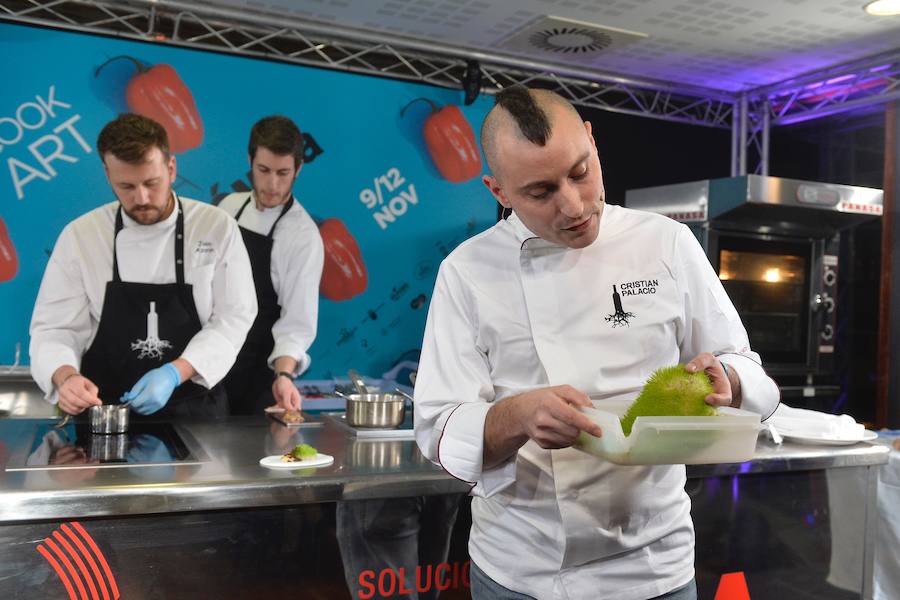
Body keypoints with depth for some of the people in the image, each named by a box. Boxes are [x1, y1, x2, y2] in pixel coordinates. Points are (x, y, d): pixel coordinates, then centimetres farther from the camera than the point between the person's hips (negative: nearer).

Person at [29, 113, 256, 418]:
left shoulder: (218, 228, -5)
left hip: (196, 409, -1)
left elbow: (233, 318, -5)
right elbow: (54, 330, -1)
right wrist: (66, 377, -23)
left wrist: (174, 374, -19)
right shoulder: (79, 235, -2)